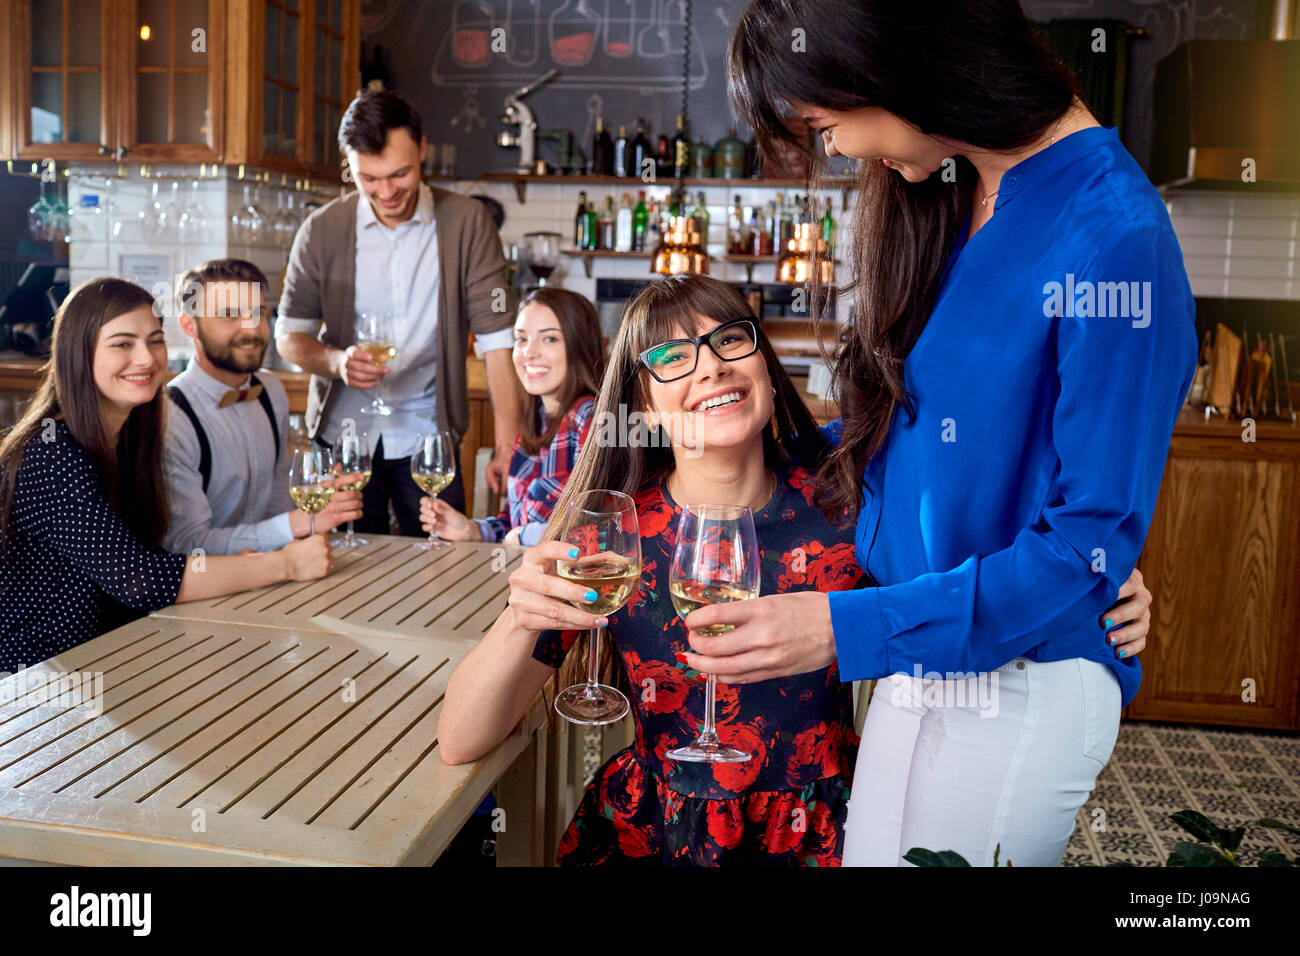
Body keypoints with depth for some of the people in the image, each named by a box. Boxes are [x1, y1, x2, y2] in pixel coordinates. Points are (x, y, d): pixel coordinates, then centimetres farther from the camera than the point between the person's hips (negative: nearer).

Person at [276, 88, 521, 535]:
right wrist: (336, 361, -17)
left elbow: (496, 337, -8)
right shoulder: (321, 230, -1)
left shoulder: (466, 222, -5)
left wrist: (508, 446, -15)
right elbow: (289, 335, 6)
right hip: (342, 432, 1)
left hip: (426, 434, -1)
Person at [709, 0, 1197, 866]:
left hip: (1021, 686, -7)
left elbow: (1093, 542, -20)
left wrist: (851, 630, -24)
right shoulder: (947, 195, 2)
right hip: (921, 656, 7)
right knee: (870, 852, 18)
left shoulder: (1114, 238, -22)